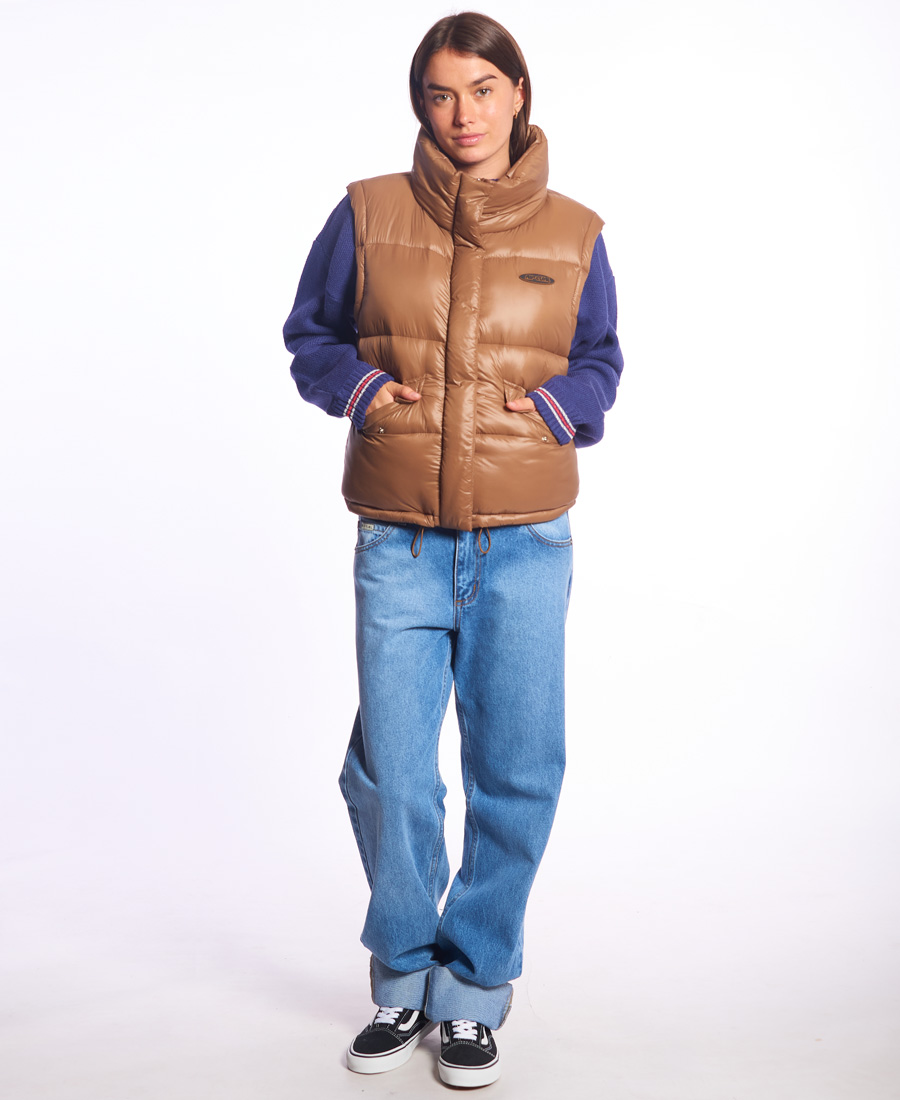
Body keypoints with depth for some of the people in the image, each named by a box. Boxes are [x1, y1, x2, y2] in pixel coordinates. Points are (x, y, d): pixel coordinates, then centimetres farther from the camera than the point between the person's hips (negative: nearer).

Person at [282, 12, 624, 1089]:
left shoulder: (573, 234, 5)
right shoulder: (367, 215, 3)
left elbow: (600, 360, 15)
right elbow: (309, 334, 13)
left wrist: (555, 406, -6)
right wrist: (361, 387, -7)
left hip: (526, 544, 1)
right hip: (400, 542, 0)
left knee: (517, 774, 3)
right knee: (389, 775, 2)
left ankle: (472, 995, 25)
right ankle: (403, 985, 28)